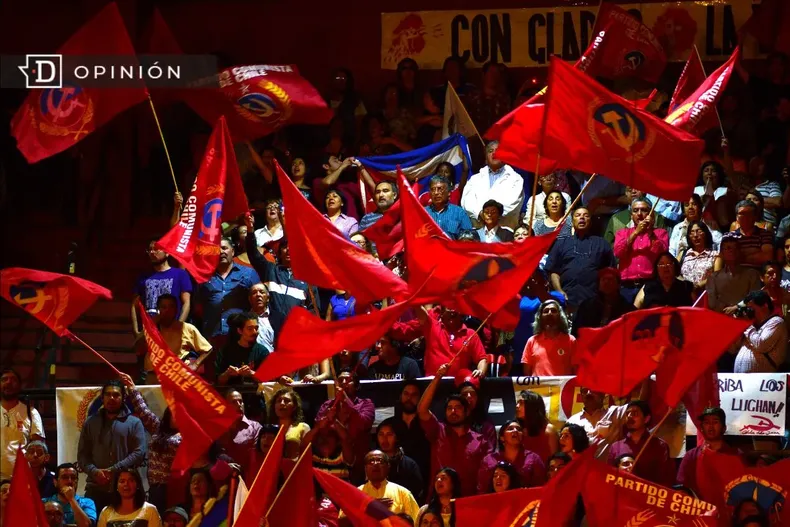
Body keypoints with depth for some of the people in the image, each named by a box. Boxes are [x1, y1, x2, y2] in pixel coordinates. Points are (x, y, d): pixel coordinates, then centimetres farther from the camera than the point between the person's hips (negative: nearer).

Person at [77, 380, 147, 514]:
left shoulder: (134, 423, 8)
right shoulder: (91, 422, 17)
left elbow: (140, 452, -3)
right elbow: (82, 454, 12)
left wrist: (114, 470, -13)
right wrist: (94, 471, -9)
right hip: (95, 488, 2)